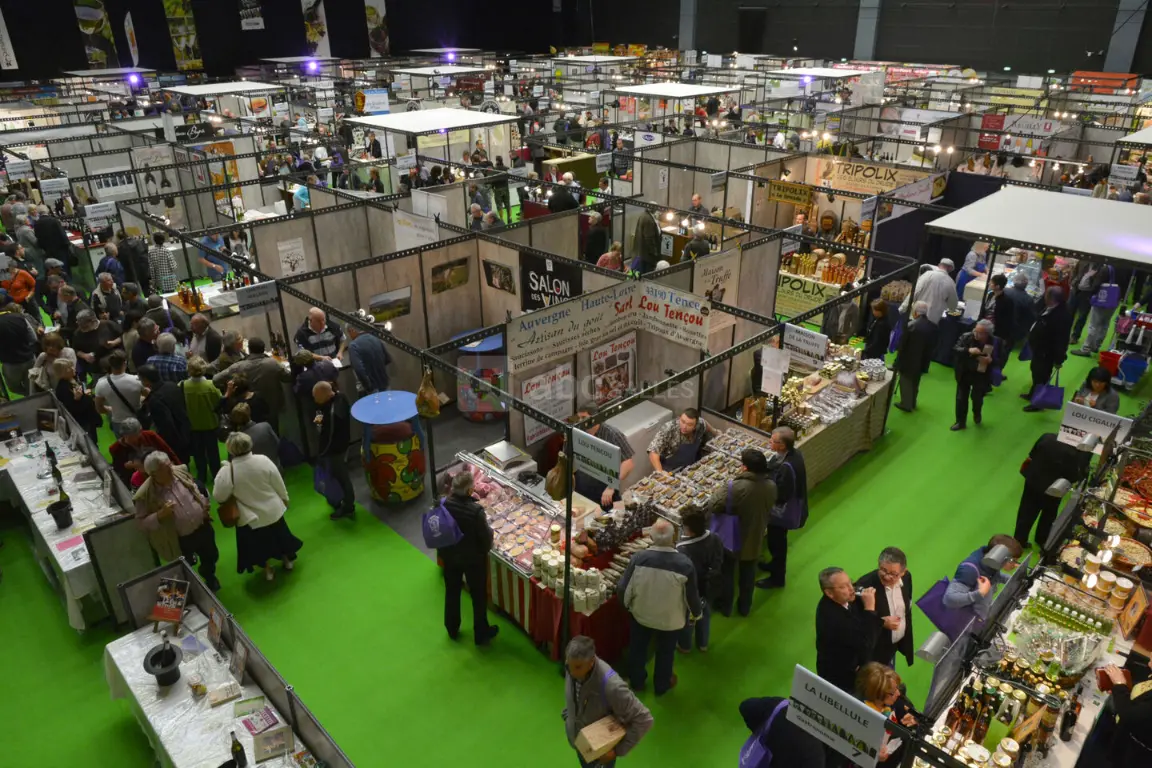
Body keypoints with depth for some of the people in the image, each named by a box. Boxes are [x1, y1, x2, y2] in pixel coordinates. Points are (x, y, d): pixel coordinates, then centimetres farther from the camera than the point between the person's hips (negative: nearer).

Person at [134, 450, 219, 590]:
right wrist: (160, 515, -33)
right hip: (180, 541, -4)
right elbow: (141, 522, -18)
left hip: (202, 527, 5)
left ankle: (210, 578, 59)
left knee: (211, 557, 28)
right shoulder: (146, 495, -24)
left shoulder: (180, 471, -11)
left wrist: (204, 505, -2)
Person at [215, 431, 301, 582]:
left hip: (250, 518, -2)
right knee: (278, 535, 27)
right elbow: (279, 484, -9)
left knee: (259, 543, 22)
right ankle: (288, 560, 47)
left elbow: (219, 496, -17)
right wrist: (285, 499, 10)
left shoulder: (227, 471, -27)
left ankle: (268, 570, 38)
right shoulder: (263, 460, -21)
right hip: (272, 511, 2)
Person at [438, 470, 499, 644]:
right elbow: (486, 537, -20)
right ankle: (481, 634, 33)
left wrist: (442, 551, 13)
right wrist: (487, 541, 4)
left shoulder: (443, 504, -19)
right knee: (479, 596, 17)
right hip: (473, 558, -4)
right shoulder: (476, 510, -32)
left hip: (449, 556, 4)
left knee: (451, 592, 25)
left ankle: (452, 629, 44)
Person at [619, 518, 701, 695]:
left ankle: (637, 681, 51)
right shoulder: (684, 564, -29)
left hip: (641, 614, 1)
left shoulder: (639, 558, -27)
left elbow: (623, 588, -17)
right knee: (665, 652, 27)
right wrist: (696, 613, 6)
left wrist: (628, 604, 6)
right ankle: (662, 685, 49)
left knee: (637, 648, 28)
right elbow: (692, 595, -16)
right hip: (670, 619, -1)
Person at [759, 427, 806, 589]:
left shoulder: (786, 467, -38)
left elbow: (779, 495, -31)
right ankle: (776, 565, 53)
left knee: (776, 543, 13)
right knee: (778, 541, 30)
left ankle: (777, 577, 34)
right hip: (791, 507, 9)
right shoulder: (795, 453, -9)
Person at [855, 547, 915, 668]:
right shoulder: (864, 585, -32)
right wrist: (881, 622, -31)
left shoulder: (906, 578, -12)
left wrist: (908, 641, 11)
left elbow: (907, 610, 5)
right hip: (872, 650, -6)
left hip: (894, 645, 6)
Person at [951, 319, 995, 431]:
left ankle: (977, 413, 44)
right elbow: (954, 349, -21)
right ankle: (960, 422, 27)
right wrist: (968, 350, -37)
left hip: (981, 376, -1)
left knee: (976, 397, 9)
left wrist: (990, 360, -34)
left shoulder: (994, 343, -18)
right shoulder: (966, 337, -16)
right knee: (961, 398, 8)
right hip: (964, 374, 1)